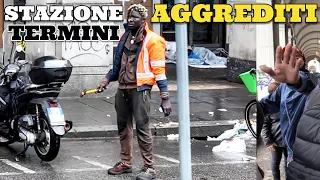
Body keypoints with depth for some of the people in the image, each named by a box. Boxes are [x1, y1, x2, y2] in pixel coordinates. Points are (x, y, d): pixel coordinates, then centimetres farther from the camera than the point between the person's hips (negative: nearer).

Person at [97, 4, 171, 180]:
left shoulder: (152, 40, -9)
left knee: (142, 127, -8)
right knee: (123, 126, 14)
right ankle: (125, 163, 25)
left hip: (140, 89, -7)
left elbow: (159, 70, -11)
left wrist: (165, 97, -15)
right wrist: (107, 79, 18)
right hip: (122, 88, 7)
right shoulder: (125, 35, 12)